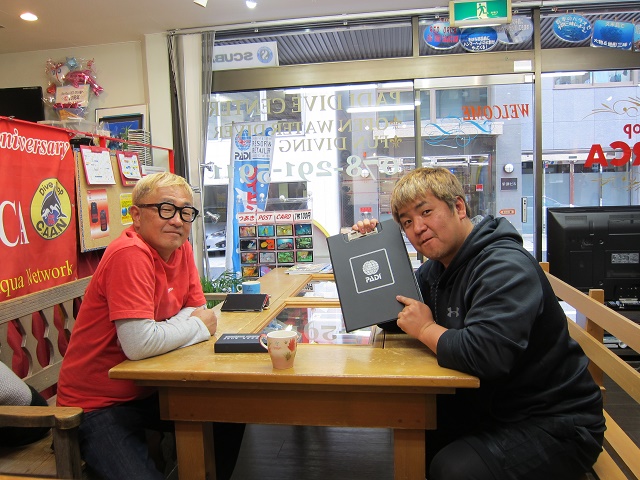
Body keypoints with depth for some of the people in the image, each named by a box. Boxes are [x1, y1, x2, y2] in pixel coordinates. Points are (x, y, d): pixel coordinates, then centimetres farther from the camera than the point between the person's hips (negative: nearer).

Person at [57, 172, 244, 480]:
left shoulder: (180, 247, -1)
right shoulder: (130, 254, -25)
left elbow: (198, 311, 6)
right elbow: (139, 344, -32)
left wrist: (168, 330, -16)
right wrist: (197, 327, -14)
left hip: (147, 391, 8)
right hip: (97, 406, -7)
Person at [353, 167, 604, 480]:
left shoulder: (506, 267, -25)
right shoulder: (439, 267, 5)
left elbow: (484, 354, -39)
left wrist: (425, 329, -20)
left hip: (555, 424, -8)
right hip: (492, 407, 9)